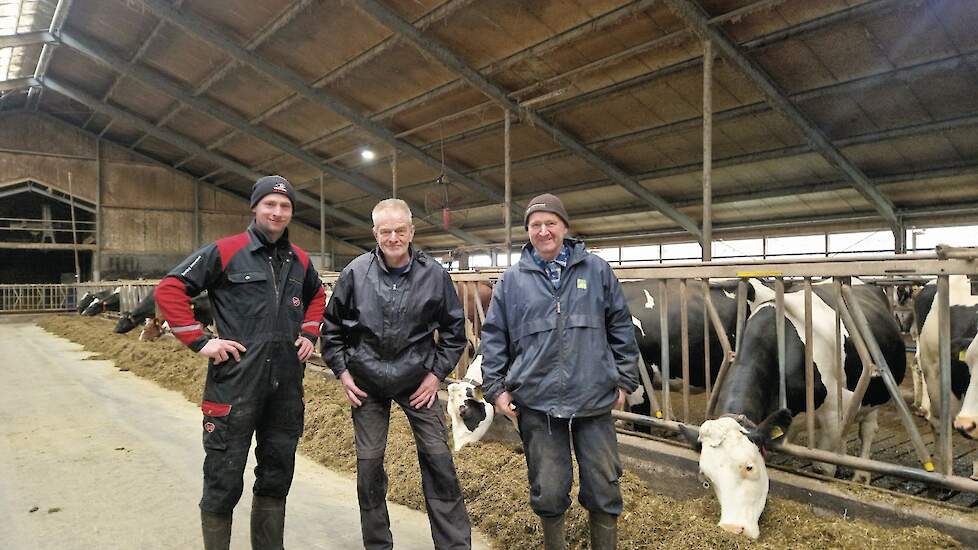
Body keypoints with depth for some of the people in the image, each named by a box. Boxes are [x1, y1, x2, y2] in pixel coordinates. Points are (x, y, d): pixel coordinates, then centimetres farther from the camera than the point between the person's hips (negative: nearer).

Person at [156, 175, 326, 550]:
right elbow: (169, 289, -6)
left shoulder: (299, 260, 10)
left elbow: (317, 297, 29)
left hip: (286, 387, 5)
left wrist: (309, 333, 14)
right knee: (224, 481, 5)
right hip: (234, 385, -5)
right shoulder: (224, 251, -6)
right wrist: (200, 341, -11)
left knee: (277, 477, 16)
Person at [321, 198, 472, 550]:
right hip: (366, 382, 1)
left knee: (439, 461, 1)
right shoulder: (355, 272, -7)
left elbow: (454, 329, 2)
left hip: (418, 381, -1)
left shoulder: (434, 274, -9)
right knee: (369, 463, 8)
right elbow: (331, 326, 5)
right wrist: (341, 371, 1)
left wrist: (437, 373, -3)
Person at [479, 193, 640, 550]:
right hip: (536, 402, 0)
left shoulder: (597, 270, 5)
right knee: (549, 493, 9)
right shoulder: (512, 280, 5)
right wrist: (495, 387, 2)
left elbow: (621, 327, 8)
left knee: (604, 490, 9)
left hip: (594, 399, 0)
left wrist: (625, 380, 6)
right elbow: (493, 336, 7)